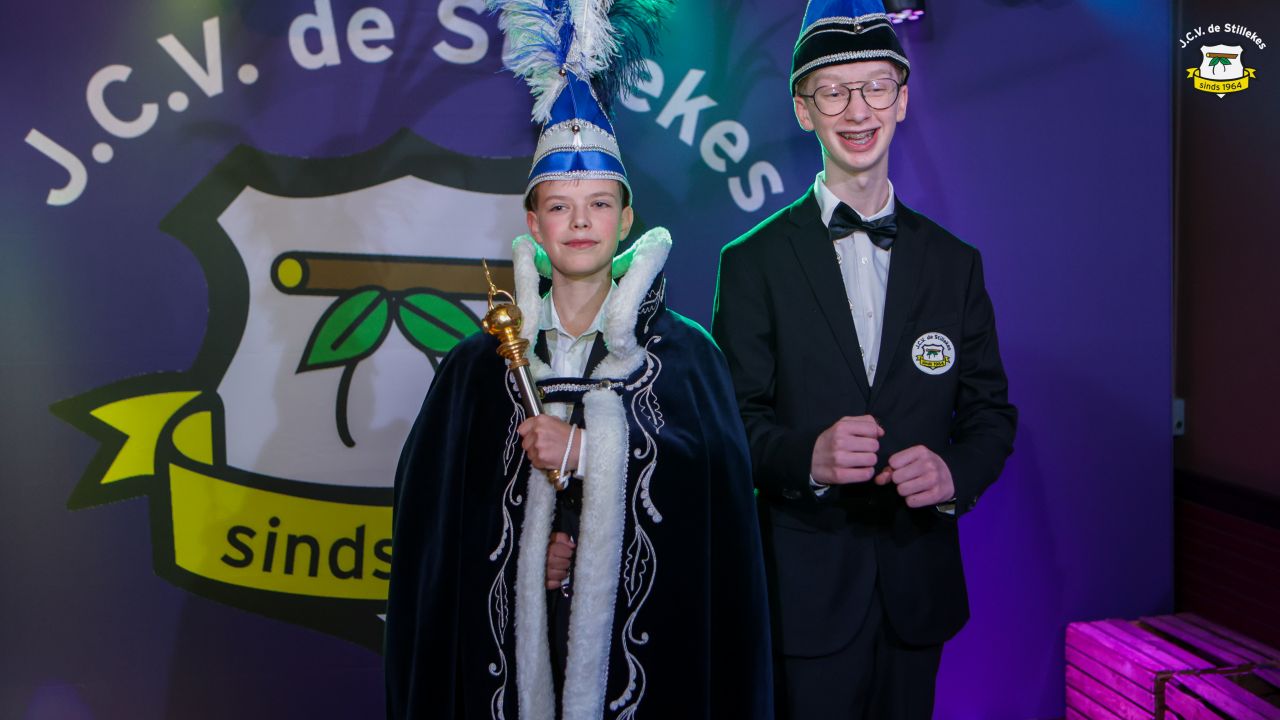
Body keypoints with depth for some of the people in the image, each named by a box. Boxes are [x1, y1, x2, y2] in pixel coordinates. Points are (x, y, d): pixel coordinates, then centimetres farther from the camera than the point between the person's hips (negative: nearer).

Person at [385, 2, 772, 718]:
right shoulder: (480, 364, 3)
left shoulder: (685, 354, 1)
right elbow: (432, 512, 0)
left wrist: (587, 450, -17)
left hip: (644, 633, 0)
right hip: (509, 638, 1)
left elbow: (724, 477, -12)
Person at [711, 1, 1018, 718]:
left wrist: (956, 471, -14)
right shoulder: (753, 262, -3)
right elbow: (735, 418, -7)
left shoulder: (955, 262, 6)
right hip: (806, 588, -3)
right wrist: (807, 457, -27)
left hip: (920, 587, 3)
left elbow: (991, 410, 7)